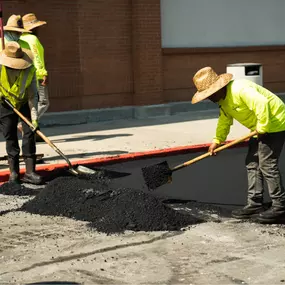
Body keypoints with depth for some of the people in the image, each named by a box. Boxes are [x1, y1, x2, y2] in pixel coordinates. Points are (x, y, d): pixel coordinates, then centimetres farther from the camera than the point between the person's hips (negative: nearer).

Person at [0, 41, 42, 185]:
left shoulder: (30, 70, -24)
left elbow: (32, 96, -22)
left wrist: (34, 118, -27)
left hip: (25, 103, 0)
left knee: (29, 133, -10)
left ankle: (30, 171, -8)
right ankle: (13, 171, 11)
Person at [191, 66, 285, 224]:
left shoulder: (239, 90, -28)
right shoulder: (223, 99, 6)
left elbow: (262, 104, -37)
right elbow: (224, 119, 17)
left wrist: (262, 127, -27)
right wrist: (217, 140, 10)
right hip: (260, 129, 11)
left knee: (267, 164, -11)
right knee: (252, 164, 9)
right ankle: (255, 204, 14)